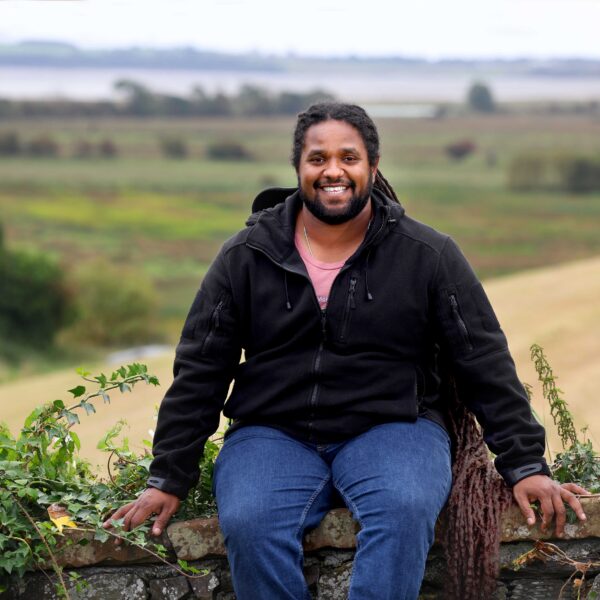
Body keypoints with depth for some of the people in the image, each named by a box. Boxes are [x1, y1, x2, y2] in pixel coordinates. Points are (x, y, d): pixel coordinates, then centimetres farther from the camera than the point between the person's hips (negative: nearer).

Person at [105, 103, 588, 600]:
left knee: (405, 510, -34)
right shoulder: (246, 257, 4)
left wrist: (525, 465, -1)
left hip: (393, 428, -1)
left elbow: (486, 365, 3)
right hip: (273, 434, 1)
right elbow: (199, 373, 7)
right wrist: (169, 479, 3)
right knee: (249, 523, -31)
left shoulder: (427, 255, 1)